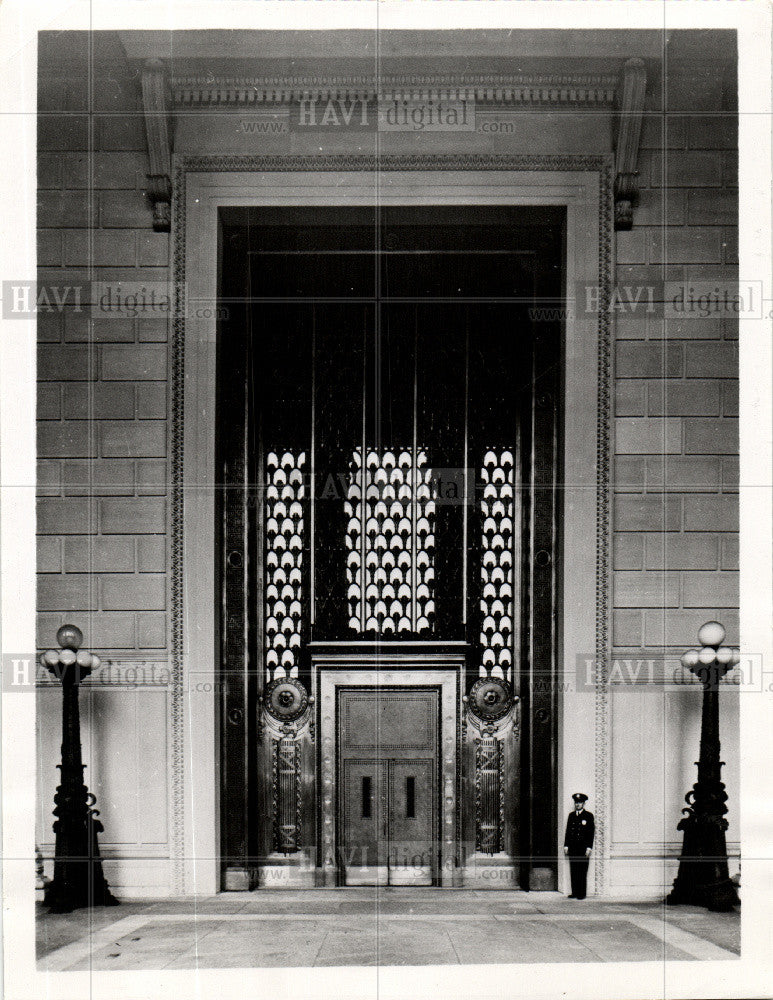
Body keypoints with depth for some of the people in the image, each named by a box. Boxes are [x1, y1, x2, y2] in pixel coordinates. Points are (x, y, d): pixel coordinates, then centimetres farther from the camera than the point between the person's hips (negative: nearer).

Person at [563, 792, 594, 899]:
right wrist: (566, 845, 8)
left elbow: (591, 832, -2)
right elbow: (568, 831, 15)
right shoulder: (571, 815, 14)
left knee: (582, 871, -4)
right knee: (573, 871, 4)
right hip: (572, 848, 4)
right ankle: (574, 892, 8)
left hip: (583, 847, -4)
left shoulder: (589, 816, 1)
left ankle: (582, 893, 0)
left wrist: (589, 848, -9)